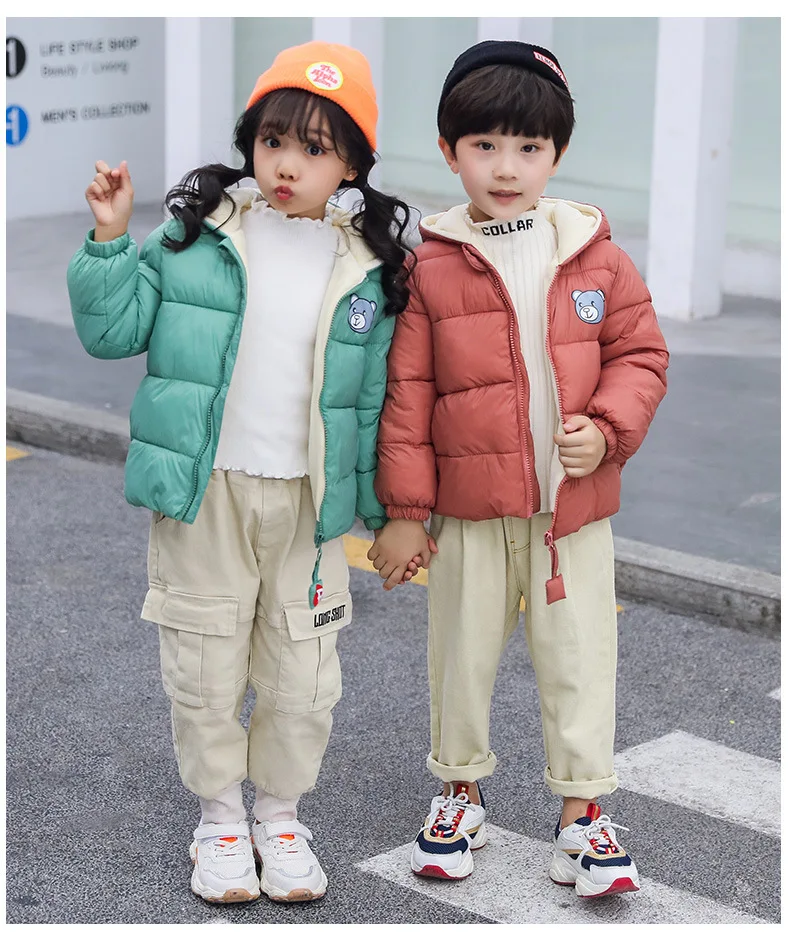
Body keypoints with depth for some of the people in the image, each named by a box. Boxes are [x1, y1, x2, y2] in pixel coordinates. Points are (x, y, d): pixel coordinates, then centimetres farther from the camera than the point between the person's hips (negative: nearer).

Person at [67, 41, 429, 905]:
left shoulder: (367, 271, 0)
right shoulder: (194, 235, -3)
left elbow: (374, 402, 6)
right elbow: (113, 329, 0)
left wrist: (384, 510, 7)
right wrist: (109, 240, -13)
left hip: (309, 507, 1)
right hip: (203, 495, -1)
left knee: (304, 679, 8)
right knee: (205, 671, 9)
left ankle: (280, 813, 30)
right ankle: (219, 816, 29)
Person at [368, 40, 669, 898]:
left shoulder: (594, 254, 0)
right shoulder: (429, 266, -6)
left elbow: (640, 352, 6)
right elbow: (407, 390, -3)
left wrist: (606, 429, -12)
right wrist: (403, 508, -3)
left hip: (577, 505, 1)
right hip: (469, 508, -1)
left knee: (580, 659, 6)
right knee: (462, 655, 13)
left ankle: (581, 813, 18)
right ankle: (459, 789, 32)